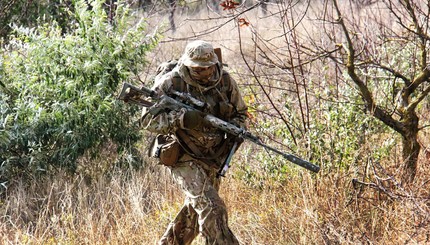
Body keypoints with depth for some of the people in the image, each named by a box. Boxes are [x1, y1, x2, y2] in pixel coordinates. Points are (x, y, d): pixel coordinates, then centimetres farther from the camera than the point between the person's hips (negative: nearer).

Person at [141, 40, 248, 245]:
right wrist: (181, 118, -32)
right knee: (212, 207, -18)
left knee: (196, 210, 19)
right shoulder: (170, 83, -16)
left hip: (213, 158, 6)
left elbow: (240, 112, 10)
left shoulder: (225, 81, -3)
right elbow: (148, 120, -17)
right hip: (183, 157, -6)